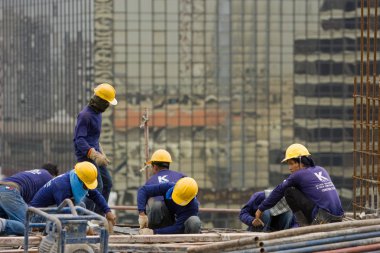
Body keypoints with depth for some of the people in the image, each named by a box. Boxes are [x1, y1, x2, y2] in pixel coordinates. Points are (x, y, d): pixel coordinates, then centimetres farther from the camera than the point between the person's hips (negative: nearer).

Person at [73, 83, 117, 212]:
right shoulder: (85, 115, -19)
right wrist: (94, 155, -33)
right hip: (86, 155, -10)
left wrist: (101, 153, 27)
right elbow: (79, 139, -24)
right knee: (97, 186, -17)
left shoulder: (97, 112, 12)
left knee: (107, 183, 12)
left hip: (94, 152, 10)